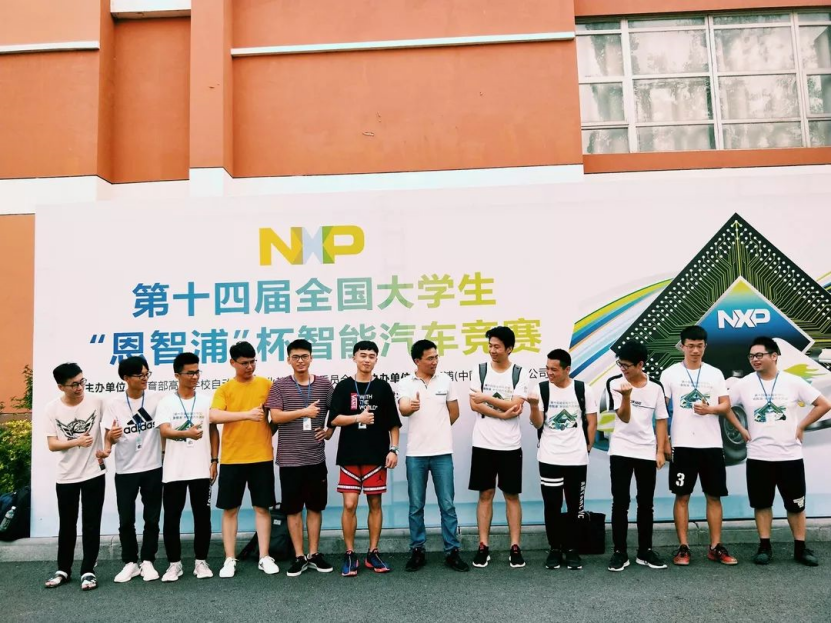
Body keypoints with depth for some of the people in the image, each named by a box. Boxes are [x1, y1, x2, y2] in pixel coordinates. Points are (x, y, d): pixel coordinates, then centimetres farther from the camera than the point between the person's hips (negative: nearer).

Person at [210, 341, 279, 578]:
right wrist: (247, 414, -24)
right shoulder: (224, 389, 0)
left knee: (262, 507, 6)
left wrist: (268, 432, -3)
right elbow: (214, 416, -16)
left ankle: (264, 557, 15)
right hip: (231, 458, 0)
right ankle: (230, 560, 17)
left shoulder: (266, 385, 3)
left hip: (261, 457, 0)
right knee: (230, 509, 6)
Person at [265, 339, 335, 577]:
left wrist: (330, 431, 0)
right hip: (290, 458, -2)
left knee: (315, 506, 11)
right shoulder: (280, 385, -1)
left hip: (316, 457, 2)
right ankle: (299, 557, 17)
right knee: (293, 508, 6)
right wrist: (305, 412, -14)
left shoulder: (324, 384, 4)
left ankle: (314, 554, 22)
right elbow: (275, 417, -10)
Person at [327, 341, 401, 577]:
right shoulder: (343, 387, 2)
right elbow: (334, 419, -2)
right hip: (350, 456, -1)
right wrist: (358, 418, -14)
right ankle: (350, 555, 12)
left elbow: (393, 423, 5)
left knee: (375, 503, 7)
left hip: (376, 455, 1)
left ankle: (373, 554, 19)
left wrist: (393, 449, -3)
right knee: (349, 504, -1)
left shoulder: (383, 387, 4)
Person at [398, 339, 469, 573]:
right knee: (416, 506, 8)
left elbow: (454, 412, 13)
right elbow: (402, 409, -21)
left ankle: (452, 552, 14)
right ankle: (417, 551, 19)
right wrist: (409, 407, -43)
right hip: (415, 453, -1)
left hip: (442, 452, 1)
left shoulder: (445, 380, 4)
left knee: (447, 505, 5)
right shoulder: (405, 383, -2)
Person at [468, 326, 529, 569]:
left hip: (510, 445, -1)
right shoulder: (480, 370, 1)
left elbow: (516, 407, -12)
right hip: (483, 443, 1)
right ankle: (483, 546, 14)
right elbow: (474, 405, -7)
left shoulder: (520, 373, -2)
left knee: (511, 495, 7)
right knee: (485, 494, 7)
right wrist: (503, 413, -14)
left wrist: (488, 398, -13)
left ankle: (515, 547, 15)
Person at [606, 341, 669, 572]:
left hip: (647, 452, 2)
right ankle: (620, 552, 8)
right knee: (620, 503, 0)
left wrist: (660, 451, 1)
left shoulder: (655, 388, 2)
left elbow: (661, 421, 7)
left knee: (646, 503, 9)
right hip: (621, 451, -2)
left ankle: (645, 551, 20)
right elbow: (624, 417, -13)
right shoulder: (616, 384, -5)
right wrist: (626, 396, -31)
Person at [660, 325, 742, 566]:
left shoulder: (715, 373, 8)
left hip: (712, 444, 3)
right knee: (682, 496, 2)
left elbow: (726, 405, 7)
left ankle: (716, 546, 17)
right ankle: (683, 547, 10)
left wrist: (710, 409, -16)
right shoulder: (670, 373, 0)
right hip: (682, 445, -2)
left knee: (714, 496, 7)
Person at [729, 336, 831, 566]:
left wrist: (801, 426, -3)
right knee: (762, 504, 7)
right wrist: (742, 430, -1)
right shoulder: (744, 384, -3)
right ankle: (765, 547, 17)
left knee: (796, 504, 8)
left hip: (790, 455, 0)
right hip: (758, 456, 1)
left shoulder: (793, 382, -4)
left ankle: (800, 548, 21)